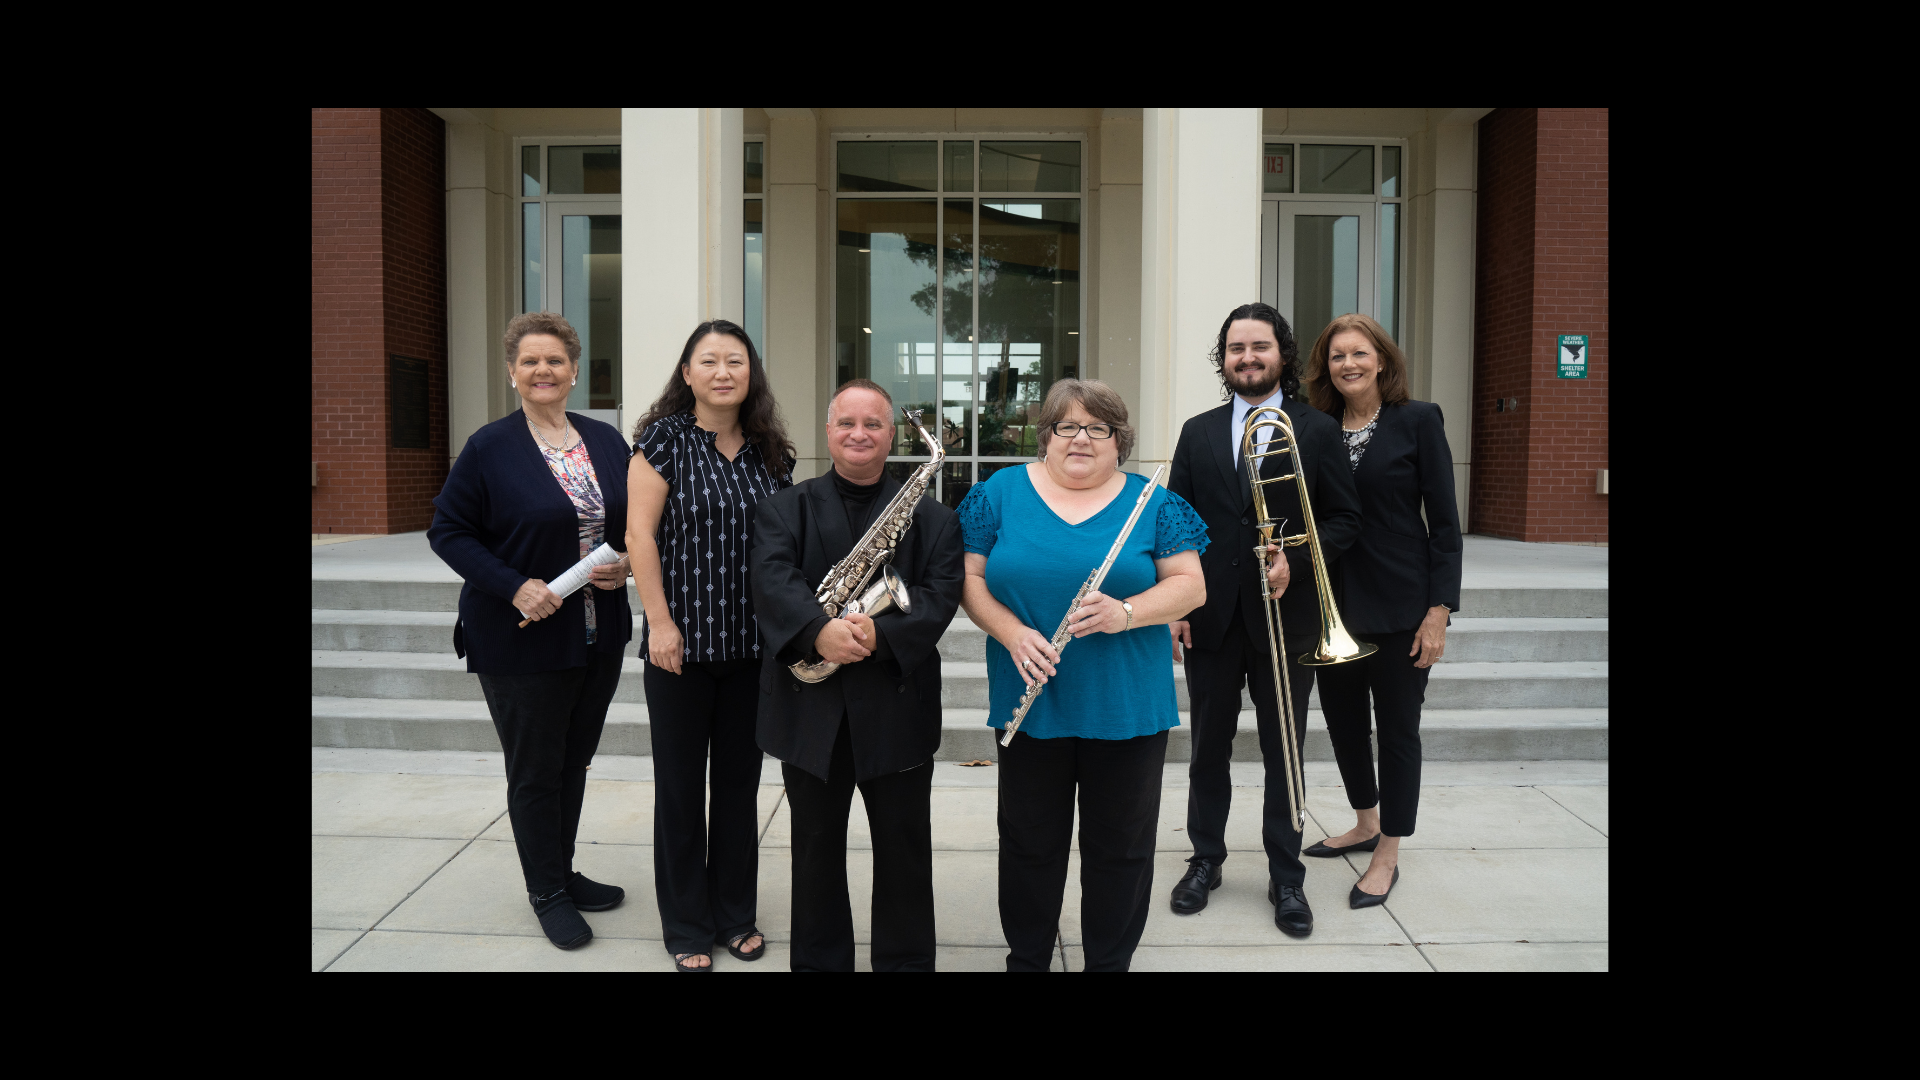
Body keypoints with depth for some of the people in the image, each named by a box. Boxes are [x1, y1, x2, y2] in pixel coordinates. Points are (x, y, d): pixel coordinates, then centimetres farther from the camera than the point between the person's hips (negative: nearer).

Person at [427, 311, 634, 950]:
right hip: (522, 640, -5)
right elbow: (448, 531, -7)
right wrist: (514, 586, -19)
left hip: (599, 635, 5)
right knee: (536, 770, 7)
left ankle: (563, 873, 35)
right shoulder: (488, 448, -8)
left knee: (575, 761, 17)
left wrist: (625, 563, -7)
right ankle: (547, 892, 24)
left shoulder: (606, 442, 6)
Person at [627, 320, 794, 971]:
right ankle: (686, 927, 21)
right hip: (682, 642, -4)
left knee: (739, 780, 13)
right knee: (680, 783, 7)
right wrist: (660, 621, -14)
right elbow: (640, 532, -9)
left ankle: (736, 915, 28)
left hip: (752, 643, 4)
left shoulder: (770, 451, 6)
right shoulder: (665, 438, -6)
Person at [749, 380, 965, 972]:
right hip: (810, 706, 1)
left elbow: (941, 594, -7)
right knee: (816, 846, 13)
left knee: (904, 847, 8)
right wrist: (819, 629, -30)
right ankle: (817, 959, 29)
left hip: (897, 705, -1)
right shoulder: (785, 508, 6)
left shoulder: (929, 516, 5)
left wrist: (880, 634, -23)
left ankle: (906, 959, 24)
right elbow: (772, 579, -12)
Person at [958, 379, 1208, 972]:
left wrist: (1124, 612, -20)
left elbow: (1190, 584, -3)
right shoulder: (1002, 493, 3)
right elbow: (972, 578, 1)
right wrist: (1013, 634, -16)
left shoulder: (1153, 502, 2)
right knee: (1029, 842, 11)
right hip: (1032, 702, 0)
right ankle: (1026, 958, 30)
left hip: (1129, 704, 0)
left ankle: (1110, 961, 28)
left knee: (1121, 845, 10)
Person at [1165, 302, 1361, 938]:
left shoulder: (1318, 431, 1)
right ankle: (1206, 860, 28)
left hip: (1285, 618, -2)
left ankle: (1286, 877, 20)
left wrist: (1295, 562, -16)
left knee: (1285, 754, 8)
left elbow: (1344, 519, 1)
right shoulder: (1197, 433, 7)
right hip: (1211, 619, 2)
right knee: (1208, 749, 12)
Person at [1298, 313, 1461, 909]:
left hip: (1399, 605, -4)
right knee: (1342, 720, 13)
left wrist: (1439, 611, -12)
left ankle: (1387, 853, 21)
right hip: (1334, 603, 4)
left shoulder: (1418, 421, -6)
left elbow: (1444, 522, -7)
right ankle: (1366, 822, 36)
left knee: (1397, 726, 6)